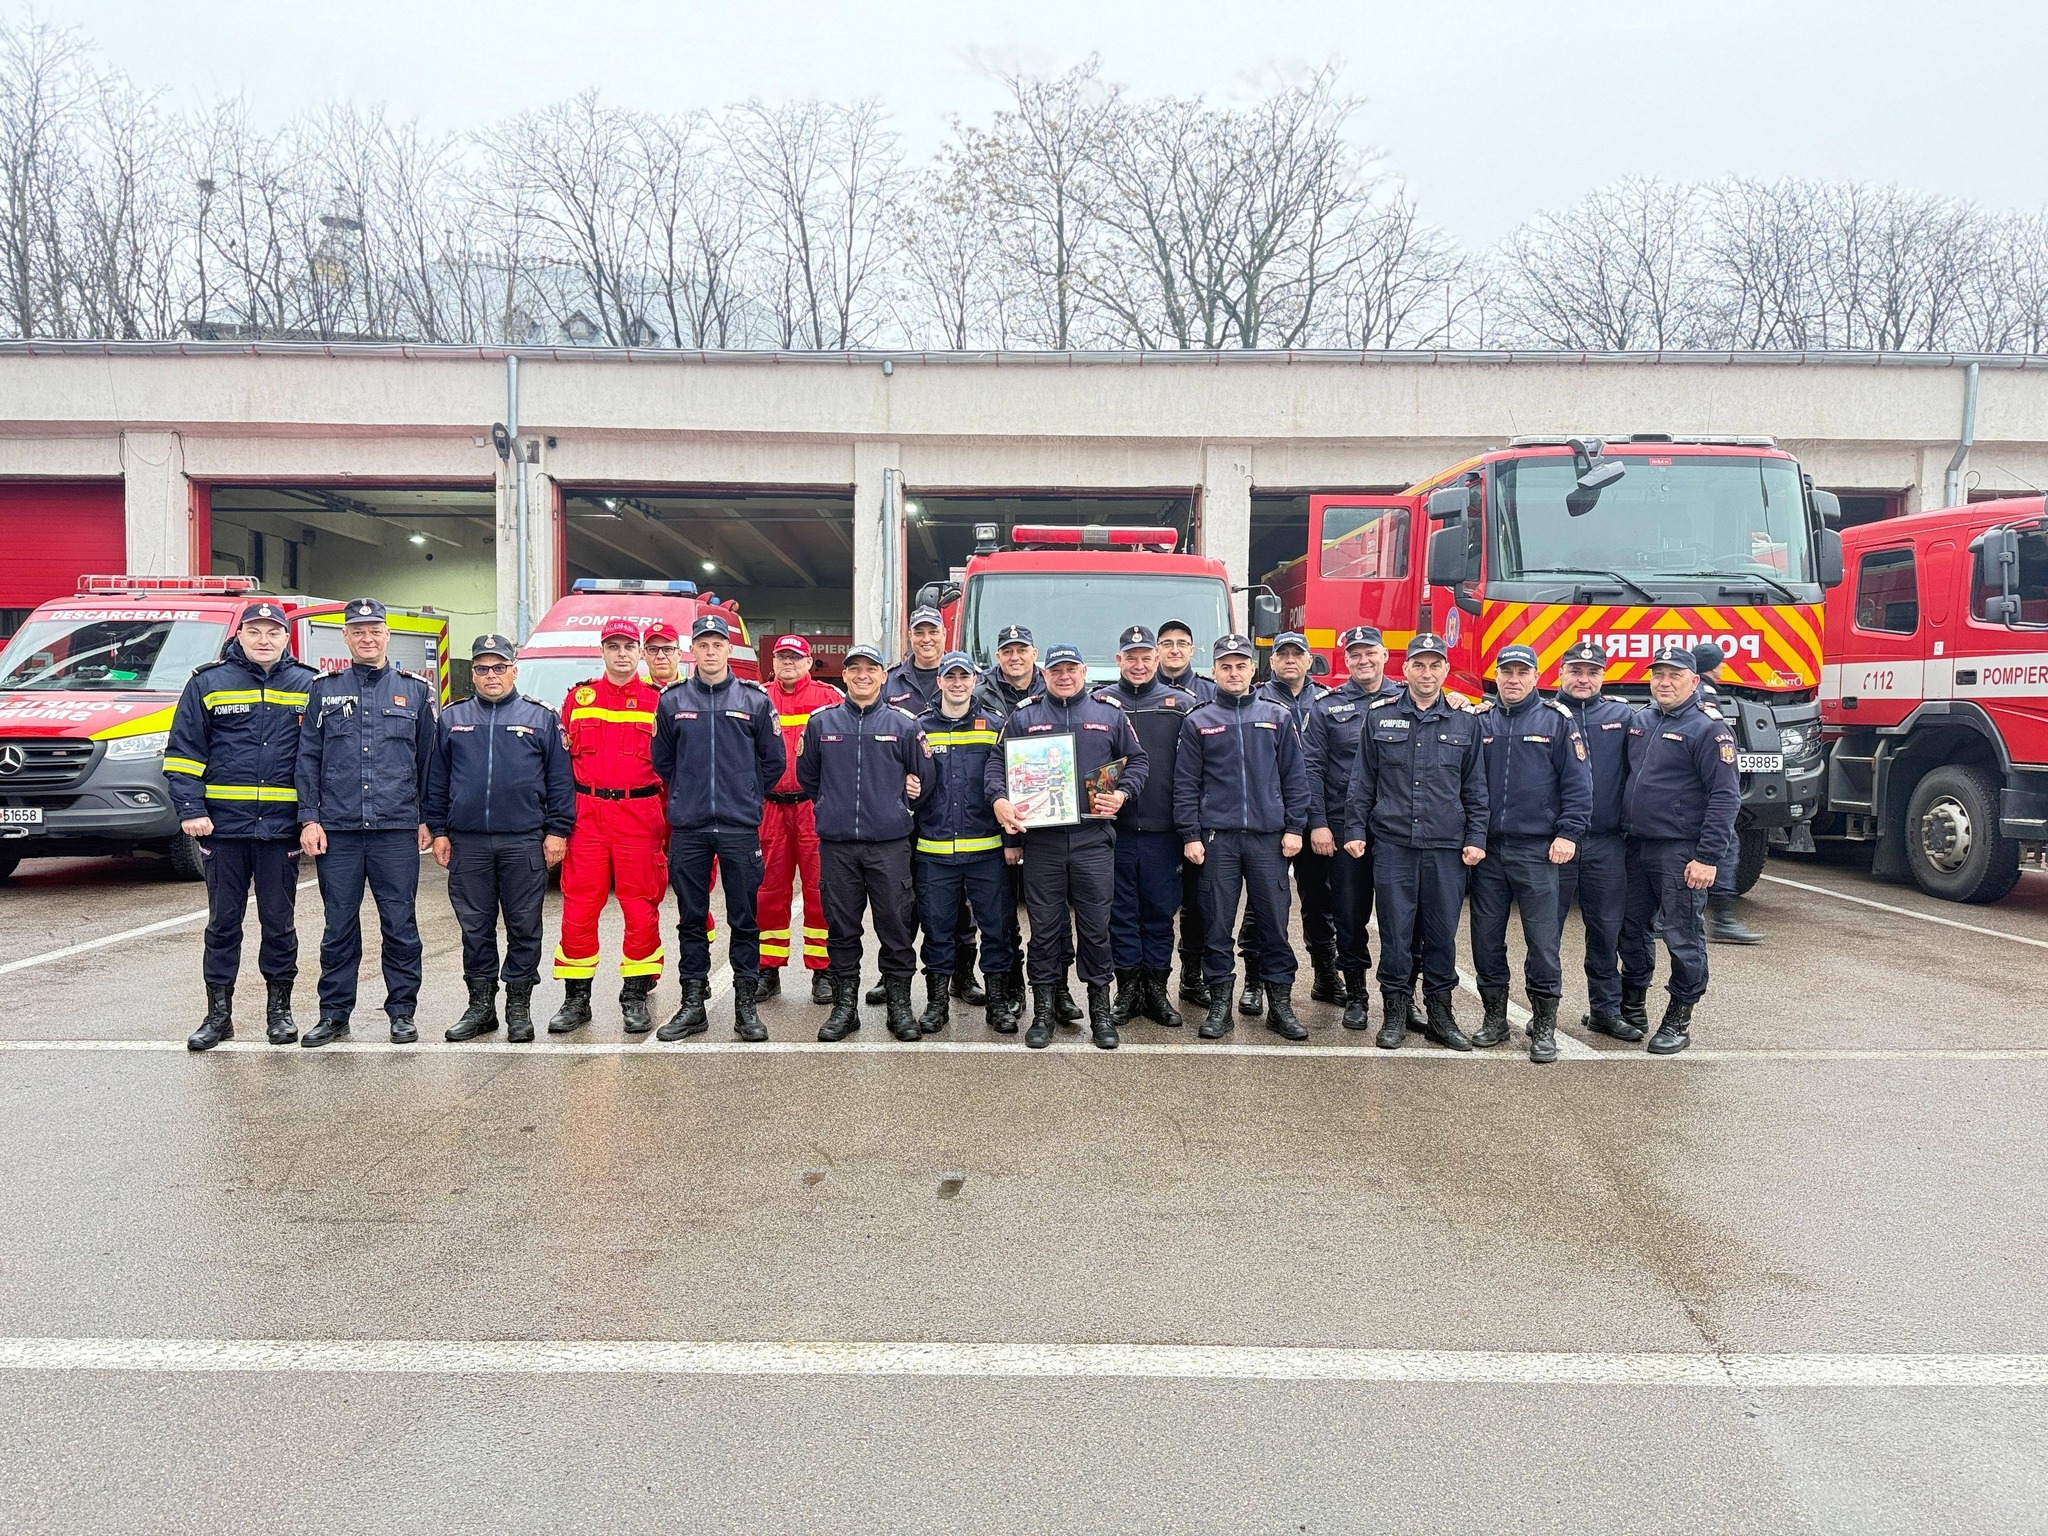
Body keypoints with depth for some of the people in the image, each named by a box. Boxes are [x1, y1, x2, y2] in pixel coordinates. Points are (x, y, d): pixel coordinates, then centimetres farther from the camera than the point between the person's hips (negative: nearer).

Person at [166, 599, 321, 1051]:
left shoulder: (308, 686, 5)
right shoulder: (208, 683, 5)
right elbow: (183, 752, 4)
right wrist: (190, 810, -6)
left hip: (281, 826, 0)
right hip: (223, 825, 0)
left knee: (279, 921, 8)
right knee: (223, 921, 8)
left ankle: (279, 1010, 19)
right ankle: (218, 1014, 17)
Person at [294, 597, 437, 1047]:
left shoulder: (414, 690, 9)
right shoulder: (324, 689, 10)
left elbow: (428, 760, 10)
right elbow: (308, 758, 8)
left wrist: (427, 820, 6)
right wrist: (309, 819, -1)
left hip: (397, 828, -1)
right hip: (337, 828, 1)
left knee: (399, 923, 2)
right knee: (339, 923, 6)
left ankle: (402, 1012, 12)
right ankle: (334, 1012, 17)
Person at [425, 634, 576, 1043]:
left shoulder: (542, 718, 5)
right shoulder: (452, 718, 11)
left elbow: (560, 780, 3)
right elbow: (436, 779, 13)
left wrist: (557, 831, -3)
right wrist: (438, 830, 7)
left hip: (524, 841, -2)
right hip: (467, 843, 2)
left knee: (524, 928, 3)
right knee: (475, 928, 8)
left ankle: (519, 1009, 13)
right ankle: (480, 1006, 19)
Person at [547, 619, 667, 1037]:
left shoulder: (658, 701, 5)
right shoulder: (578, 697, 11)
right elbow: (561, 759, 13)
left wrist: (671, 823, 1)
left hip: (640, 816, -1)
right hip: (586, 813, 2)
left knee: (641, 906, 1)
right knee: (579, 905, 1)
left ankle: (636, 995, 12)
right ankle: (576, 998, 11)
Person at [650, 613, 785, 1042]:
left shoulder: (755, 701, 3)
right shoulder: (672, 702, 6)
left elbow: (773, 761, 10)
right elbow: (662, 760, 15)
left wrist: (746, 797, 8)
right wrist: (687, 794, 10)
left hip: (740, 828, -1)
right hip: (688, 829, 1)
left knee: (744, 919, 2)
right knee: (691, 918, 8)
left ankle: (745, 1005, 11)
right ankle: (693, 1003, 17)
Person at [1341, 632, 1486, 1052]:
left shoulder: (1466, 721, 8)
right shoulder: (1380, 717, 6)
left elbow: (1475, 787, 10)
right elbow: (1362, 781, 8)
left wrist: (1475, 838, 3)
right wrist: (1354, 830, 2)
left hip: (1447, 847, 1)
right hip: (1393, 844, -1)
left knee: (1443, 933, 6)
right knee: (1395, 932, 3)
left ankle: (1439, 1013, 18)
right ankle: (1394, 1013, 13)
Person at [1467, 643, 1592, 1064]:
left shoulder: (1557, 721, 2)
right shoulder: (1480, 722, 10)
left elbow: (1578, 783, -1)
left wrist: (1568, 833, -9)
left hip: (1537, 851, -3)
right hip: (1487, 850, 3)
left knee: (1542, 940, -1)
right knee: (1486, 939, 8)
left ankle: (1544, 1028, 9)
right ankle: (1494, 1018, 21)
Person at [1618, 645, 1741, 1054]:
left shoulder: (1708, 728, -9)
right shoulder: (1639, 721, 11)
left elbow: (1725, 797, -13)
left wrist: (1708, 857, -19)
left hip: (1681, 852, -7)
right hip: (1636, 847, 7)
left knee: (1682, 937, 1)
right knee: (1632, 929, 15)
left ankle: (1679, 1020, 12)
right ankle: (1631, 1007, 29)